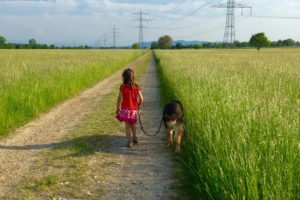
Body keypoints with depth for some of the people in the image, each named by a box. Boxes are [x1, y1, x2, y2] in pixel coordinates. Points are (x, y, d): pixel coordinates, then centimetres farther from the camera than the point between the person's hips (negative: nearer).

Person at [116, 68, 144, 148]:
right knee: (133, 124, 25)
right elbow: (141, 99, -5)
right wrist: (138, 105, 15)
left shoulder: (123, 87, -12)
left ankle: (129, 142, 7)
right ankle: (134, 137, 33)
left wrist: (118, 108, 3)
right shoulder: (136, 87, -5)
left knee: (127, 125, 6)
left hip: (126, 109, -3)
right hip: (134, 109, 3)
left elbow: (120, 99, -10)